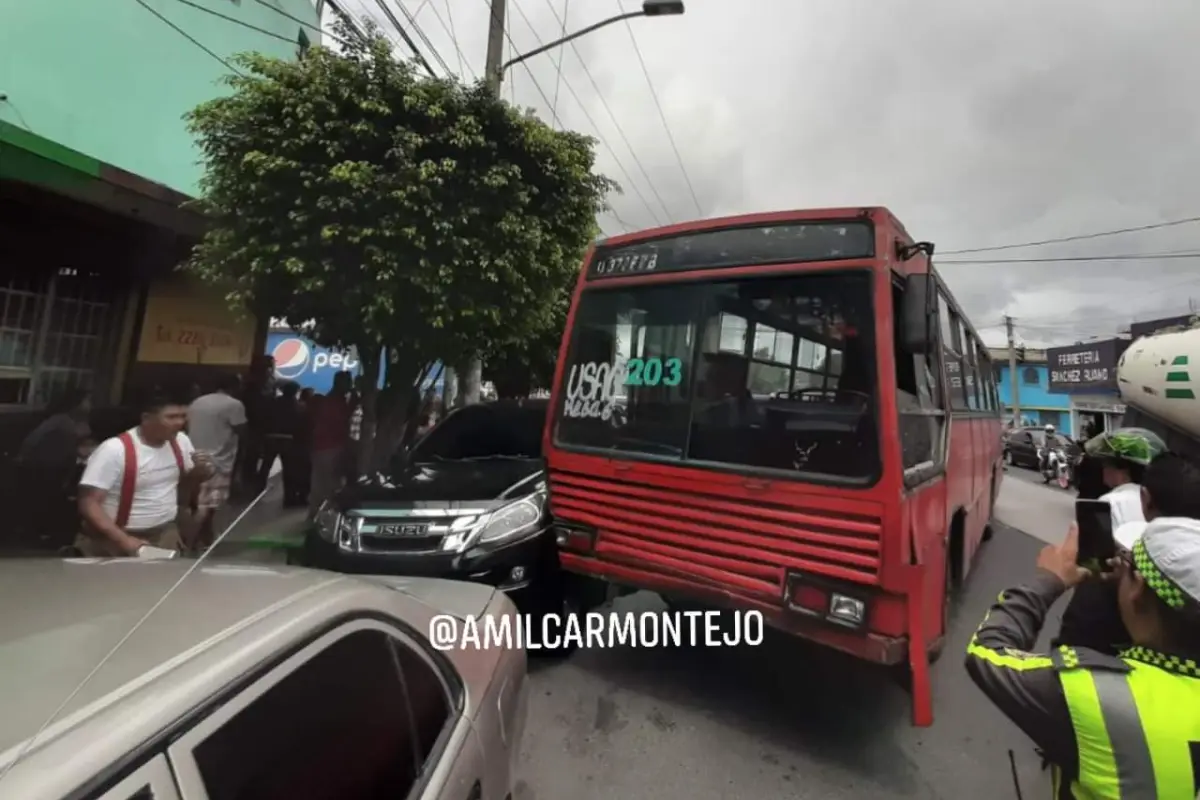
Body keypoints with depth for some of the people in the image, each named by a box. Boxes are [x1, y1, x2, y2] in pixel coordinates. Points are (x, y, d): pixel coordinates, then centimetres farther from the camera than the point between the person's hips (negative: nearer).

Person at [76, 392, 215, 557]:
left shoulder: (181, 441, -2)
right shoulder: (114, 450, -18)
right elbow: (88, 504, -19)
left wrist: (198, 473, -9)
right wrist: (124, 540, -29)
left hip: (165, 533, 4)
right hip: (115, 539, -4)